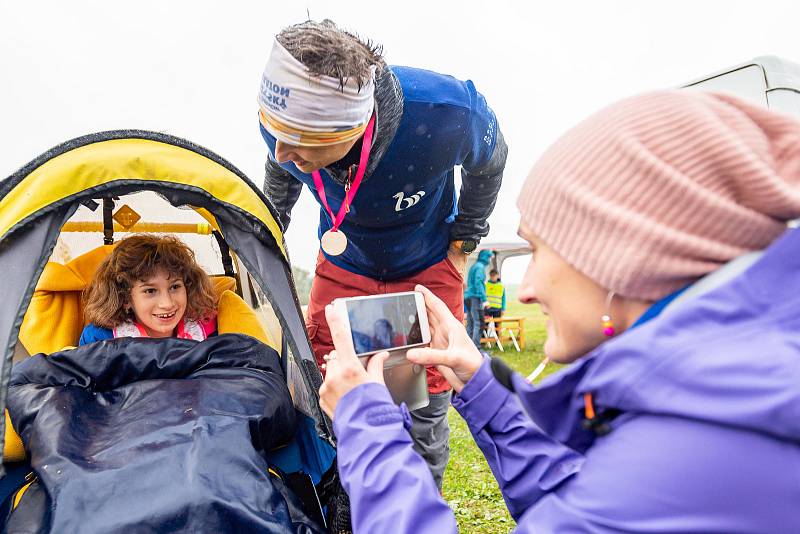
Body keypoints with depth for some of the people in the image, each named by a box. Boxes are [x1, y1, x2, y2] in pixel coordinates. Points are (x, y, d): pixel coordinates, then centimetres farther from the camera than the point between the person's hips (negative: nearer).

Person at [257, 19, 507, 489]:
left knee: (424, 413, 1)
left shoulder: (447, 111, -36)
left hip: (427, 270, -2)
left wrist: (464, 245, -3)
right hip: (342, 268, 3)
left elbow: (489, 164, -9)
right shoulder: (287, 121, -26)